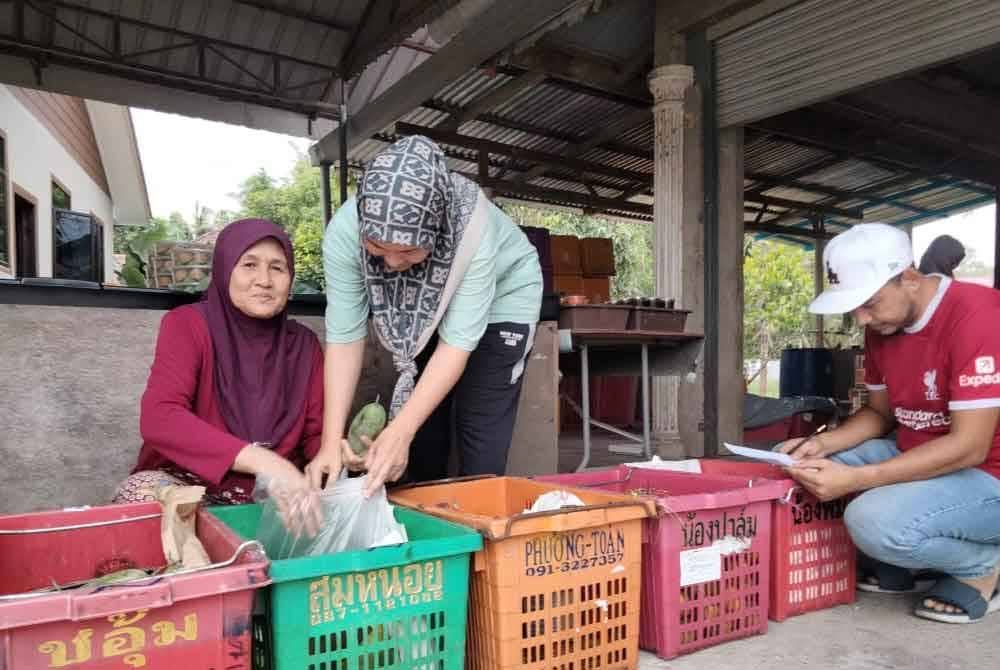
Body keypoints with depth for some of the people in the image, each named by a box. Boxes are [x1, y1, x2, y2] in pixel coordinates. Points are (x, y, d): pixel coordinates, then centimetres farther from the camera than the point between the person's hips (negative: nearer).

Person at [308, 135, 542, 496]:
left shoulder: (472, 227, -39)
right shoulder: (344, 231, -31)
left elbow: (458, 341, -37)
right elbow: (345, 334, -28)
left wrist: (399, 433, -44)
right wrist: (331, 439, -35)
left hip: (500, 296, -3)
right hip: (422, 308, 3)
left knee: (481, 433, -9)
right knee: (423, 431, 6)